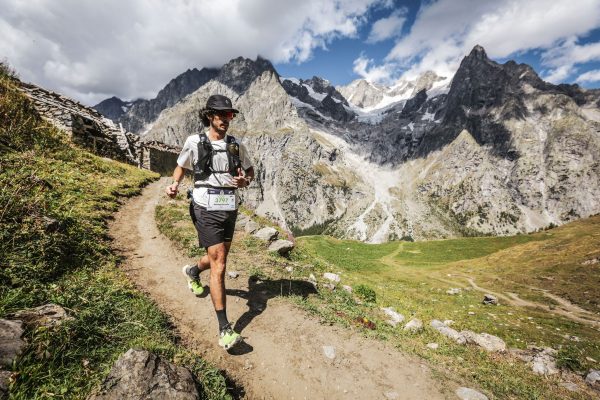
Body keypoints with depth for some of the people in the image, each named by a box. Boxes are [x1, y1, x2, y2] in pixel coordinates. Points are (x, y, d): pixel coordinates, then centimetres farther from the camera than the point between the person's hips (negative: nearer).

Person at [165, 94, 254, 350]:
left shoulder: (236, 146, 6)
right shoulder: (195, 142, -3)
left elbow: (250, 170, 17)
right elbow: (181, 166, 13)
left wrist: (245, 182, -6)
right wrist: (174, 185, -6)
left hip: (230, 210, 5)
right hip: (206, 210, -5)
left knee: (219, 259, 20)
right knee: (219, 265, -10)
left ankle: (193, 271, 55)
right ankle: (224, 329, -1)